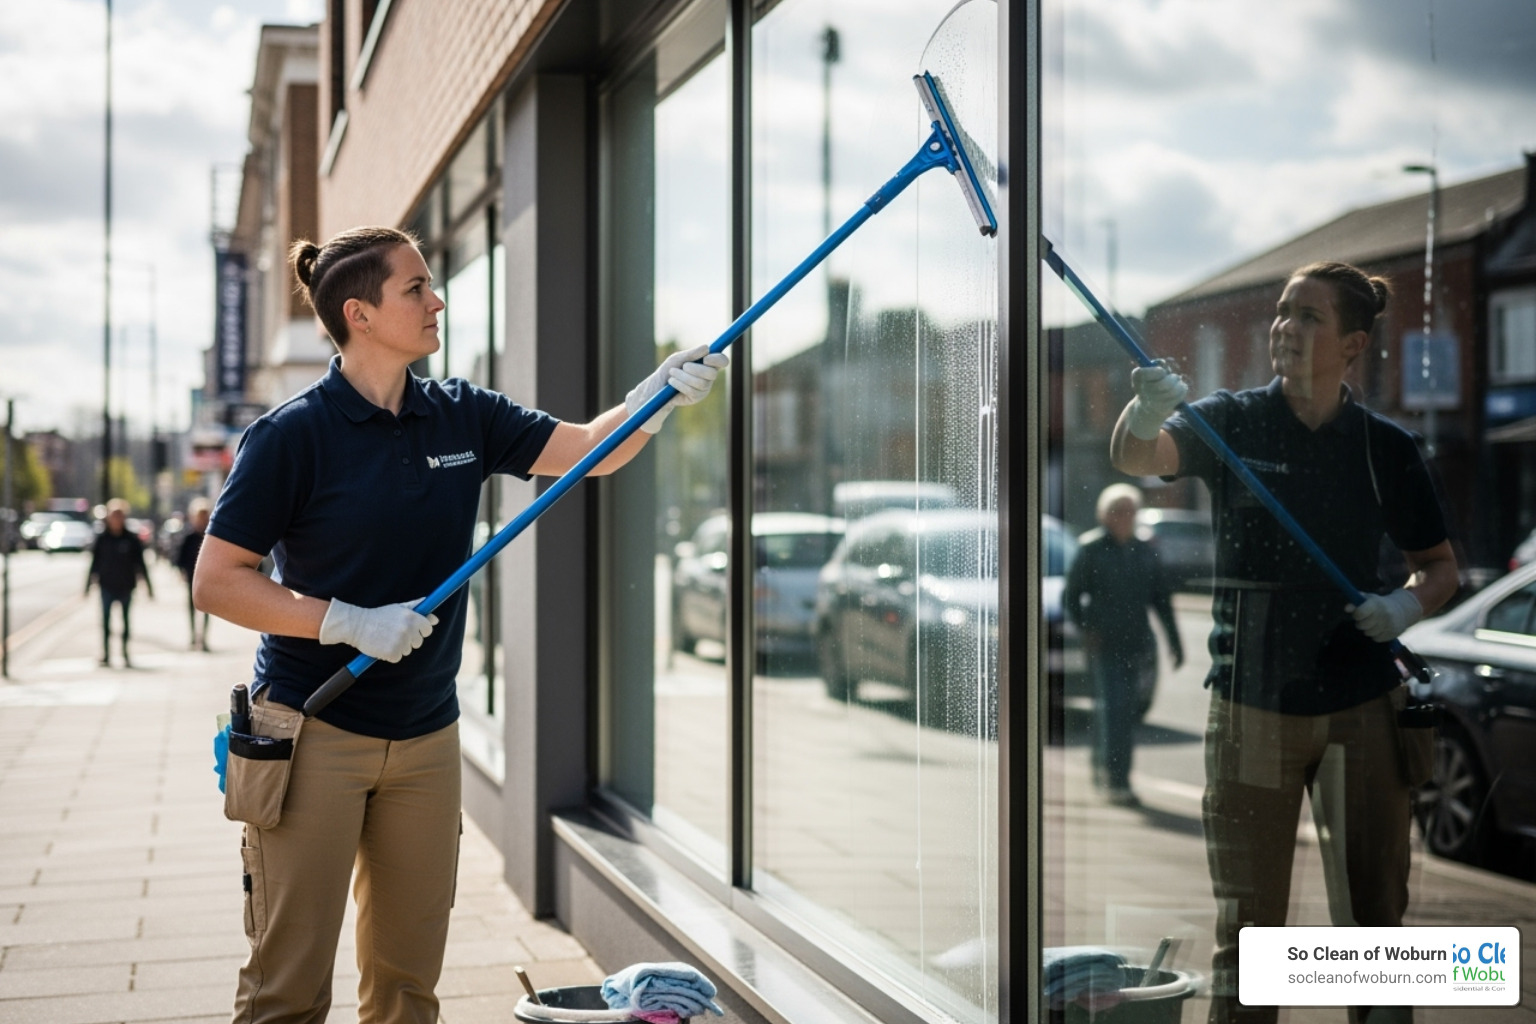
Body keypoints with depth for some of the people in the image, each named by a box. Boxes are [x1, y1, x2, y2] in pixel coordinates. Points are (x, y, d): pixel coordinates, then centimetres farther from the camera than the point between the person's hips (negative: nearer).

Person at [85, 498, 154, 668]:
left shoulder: (132, 539, -1)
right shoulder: (102, 539, 0)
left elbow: (140, 563, 3)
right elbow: (94, 563, 6)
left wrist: (148, 585, 3)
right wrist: (88, 584, 6)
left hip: (126, 587, 0)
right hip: (107, 587, 0)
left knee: (126, 622, 6)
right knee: (106, 621, 0)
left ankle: (126, 655, 15)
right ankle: (106, 656, 5)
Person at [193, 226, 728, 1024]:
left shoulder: (461, 417, 5)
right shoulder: (293, 435, -11)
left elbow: (589, 449, 5)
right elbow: (216, 583, -11)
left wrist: (658, 396, -14)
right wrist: (350, 622, -19)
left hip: (426, 735, 5)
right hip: (315, 730, -5)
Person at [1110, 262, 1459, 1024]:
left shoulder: (1387, 447, 2)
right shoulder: (1232, 423, -2)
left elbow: (1439, 566, 13)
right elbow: (1138, 458, -21)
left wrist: (1407, 605, -9)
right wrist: (1146, 414, -44)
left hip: (1361, 709, 1)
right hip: (1250, 706, -1)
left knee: (1372, 917, 7)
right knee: (1247, 921, 5)